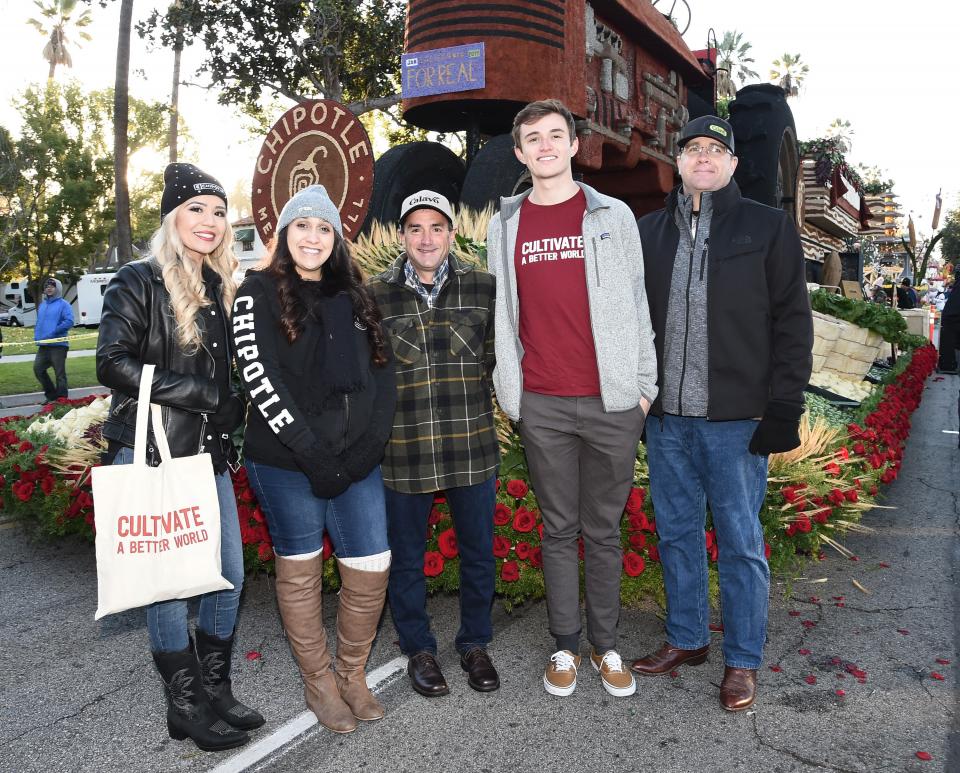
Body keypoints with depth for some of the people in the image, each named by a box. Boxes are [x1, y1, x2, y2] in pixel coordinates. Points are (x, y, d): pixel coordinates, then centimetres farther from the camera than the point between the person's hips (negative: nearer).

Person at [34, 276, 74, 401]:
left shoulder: (63, 304, -5)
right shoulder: (42, 305, 15)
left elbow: (69, 321, -16)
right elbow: (39, 322, 23)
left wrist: (53, 332, -18)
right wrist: (37, 336, 8)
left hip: (58, 344, -7)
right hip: (43, 345, 7)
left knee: (60, 374, 0)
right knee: (38, 369, 7)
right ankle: (51, 394, 22)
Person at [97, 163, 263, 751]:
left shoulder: (222, 289, 14)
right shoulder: (139, 283, -4)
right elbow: (114, 364, -15)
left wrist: (231, 409, 6)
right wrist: (204, 395, -16)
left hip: (209, 454, 6)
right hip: (151, 456, -6)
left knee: (230, 575, 7)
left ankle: (216, 692, 24)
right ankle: (186, 706, 17)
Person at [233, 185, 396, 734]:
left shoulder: (353, 297, 13)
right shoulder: (260, 294, -1)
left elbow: (382, 374, 8)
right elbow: (261, 380, -11)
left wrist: (367, 447, -5)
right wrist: (313, 454, -16)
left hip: (357, 463, 4)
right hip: (287, 464, -4)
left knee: (372, 570, 2)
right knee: (300, 571, 8)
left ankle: (353, 674, 25)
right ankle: (319, 681, 26)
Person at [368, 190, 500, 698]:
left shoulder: (482, 288, 2)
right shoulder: (375, 295, -1)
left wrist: (474, 403, 5)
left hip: (472, 445, 1)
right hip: (403, 448, -1)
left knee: (478, 552, 12)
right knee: (406, 557, 12)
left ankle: (475, 645, 33)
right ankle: (418, 649, 32)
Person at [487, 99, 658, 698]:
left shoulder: (614, 216, 6)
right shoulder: (505, 225, 9)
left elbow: (637, 302, 6)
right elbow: (503, 313, 10)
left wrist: (645, 384, 2)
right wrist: (509, 392, 7)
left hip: (612, 401, -1)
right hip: (541, 405, 1)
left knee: (604, 530, 9)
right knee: (559, 529, 10)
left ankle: (607, 645, 23)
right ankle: (566, 645, 23)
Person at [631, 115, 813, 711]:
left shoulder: (769, 228, 2)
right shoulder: (651, 231, 11)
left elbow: (792, 322, -2)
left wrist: (784, 407, -9)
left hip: (737, 418, -3)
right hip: (667, 416, 4)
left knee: (740, 540, 5)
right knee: (676, 532, 13)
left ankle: (743, 660, 21)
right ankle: (687, 639, 31)